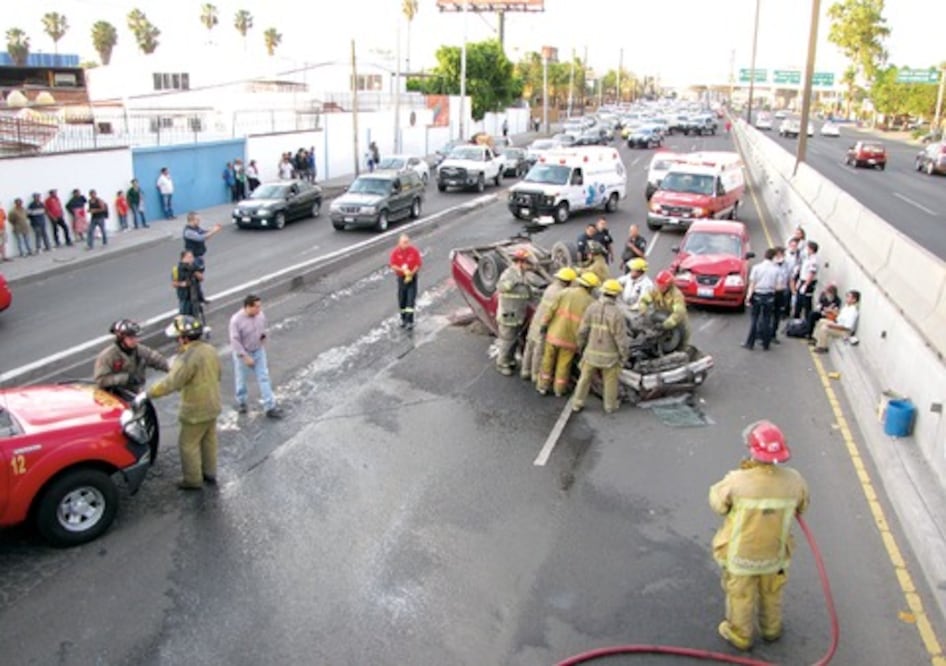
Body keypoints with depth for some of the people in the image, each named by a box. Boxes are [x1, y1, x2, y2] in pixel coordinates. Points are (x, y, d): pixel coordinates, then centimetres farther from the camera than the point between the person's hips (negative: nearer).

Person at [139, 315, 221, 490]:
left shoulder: (188, 358, -26)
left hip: (196, 411, -8)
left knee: (188, 444, 8)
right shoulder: (210, 350, 1)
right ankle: (209, 473, 35)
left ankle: (193, 480, 18)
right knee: (209, 441, 21)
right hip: (212, 406, 9)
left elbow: (170, 383, -30)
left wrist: (146, 394, -23)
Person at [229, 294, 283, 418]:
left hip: (259, 351, 4)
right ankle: (241, 402, 40)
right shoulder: (236, 320, -27)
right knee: (241, 379, 15)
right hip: (242, 353, -4)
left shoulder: (260, 315, -12)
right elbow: (235, 341, -22)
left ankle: (270, 407, 7)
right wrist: (245, 357, -21)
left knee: (264, 378, 3)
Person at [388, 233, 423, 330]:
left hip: (412, 278, -2)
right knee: (402, 300, 10)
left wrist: (411, 273, -20)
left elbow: (419, 264, -7)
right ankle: (403, 319, 27)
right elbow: (392, 265, -6)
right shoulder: (395, 252, -6)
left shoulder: (414, 251, -9)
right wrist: (401, 269, -23)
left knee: (411, 300, -9)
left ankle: (410, 321, -9)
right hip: (401, 278, 2)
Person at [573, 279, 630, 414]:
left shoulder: (591, 308, -9)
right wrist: (625, 355, -3)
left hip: (591, 352, 3)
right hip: (609, 355, -3)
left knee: (585, 378, 17)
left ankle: (577, 404, 25)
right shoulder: (617, 313, -21)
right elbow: (621, 338, -16)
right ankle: (610, 407, 30)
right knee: (610, 382, 16)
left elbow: (582, 330, -4)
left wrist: (581, 345, 13)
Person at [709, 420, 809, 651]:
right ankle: (771, 629, 54)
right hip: (774, 552, 3)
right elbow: (801, 506, -2)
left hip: (741, 553, -3)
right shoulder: (793, 480, -24)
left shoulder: (738, 481, -35)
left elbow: (717, 502, -14)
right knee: (771, 592, 30)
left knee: (740, 596, 22)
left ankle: (740, 635, 44)